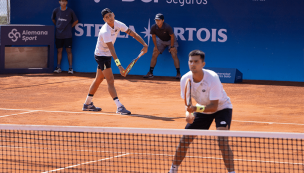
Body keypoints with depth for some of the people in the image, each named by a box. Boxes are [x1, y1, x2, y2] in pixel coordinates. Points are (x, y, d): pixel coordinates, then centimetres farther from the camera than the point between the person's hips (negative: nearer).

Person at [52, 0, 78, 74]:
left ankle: (70, 68, -1)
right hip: (59, 34, 2)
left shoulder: (70, 11, -3)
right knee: (59, 50, 5)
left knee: (69, 51, -3)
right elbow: (53, 19, 21)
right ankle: (58, 67, 10)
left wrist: (70, 27, 4)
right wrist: (57, 26, 13)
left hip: (67, 35, -2)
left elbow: (76, 21, 9)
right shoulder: (56, 10, 2)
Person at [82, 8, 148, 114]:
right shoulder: (105, 32, -32)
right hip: (101, 56, -9)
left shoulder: (118, 24, -9)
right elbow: (112, 50, -37)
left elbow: (133, 34, -4)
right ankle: (119, 107, -20)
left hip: (107, 56, 9)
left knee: (98, 79, 17)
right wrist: (119, 66, -42)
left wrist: (144, 44, -15)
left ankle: (87, 104, 29)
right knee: (110, 80, -14)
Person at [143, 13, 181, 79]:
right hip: (160, 41, 4)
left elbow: (172, 36, -21)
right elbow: (153, 36, -5)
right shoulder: (153, 27, -24)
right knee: (154, 55, -3)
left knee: (174, 55, -17)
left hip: (170, 41, -4)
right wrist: (155, 46, -4)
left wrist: (172, 47, -17)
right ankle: (150, 73, 6)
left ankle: (178, 73, -14)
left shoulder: (167, 27, -35)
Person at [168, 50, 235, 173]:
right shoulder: (185, 79, -19)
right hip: (202, 109, 5)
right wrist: (189, 113, -27)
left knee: (222, 141, -27)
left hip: (221, 107, -5)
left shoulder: (212, 78, -33)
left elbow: (214, 106, -32)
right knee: (185, 140, 2)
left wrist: (196, 108, -47)